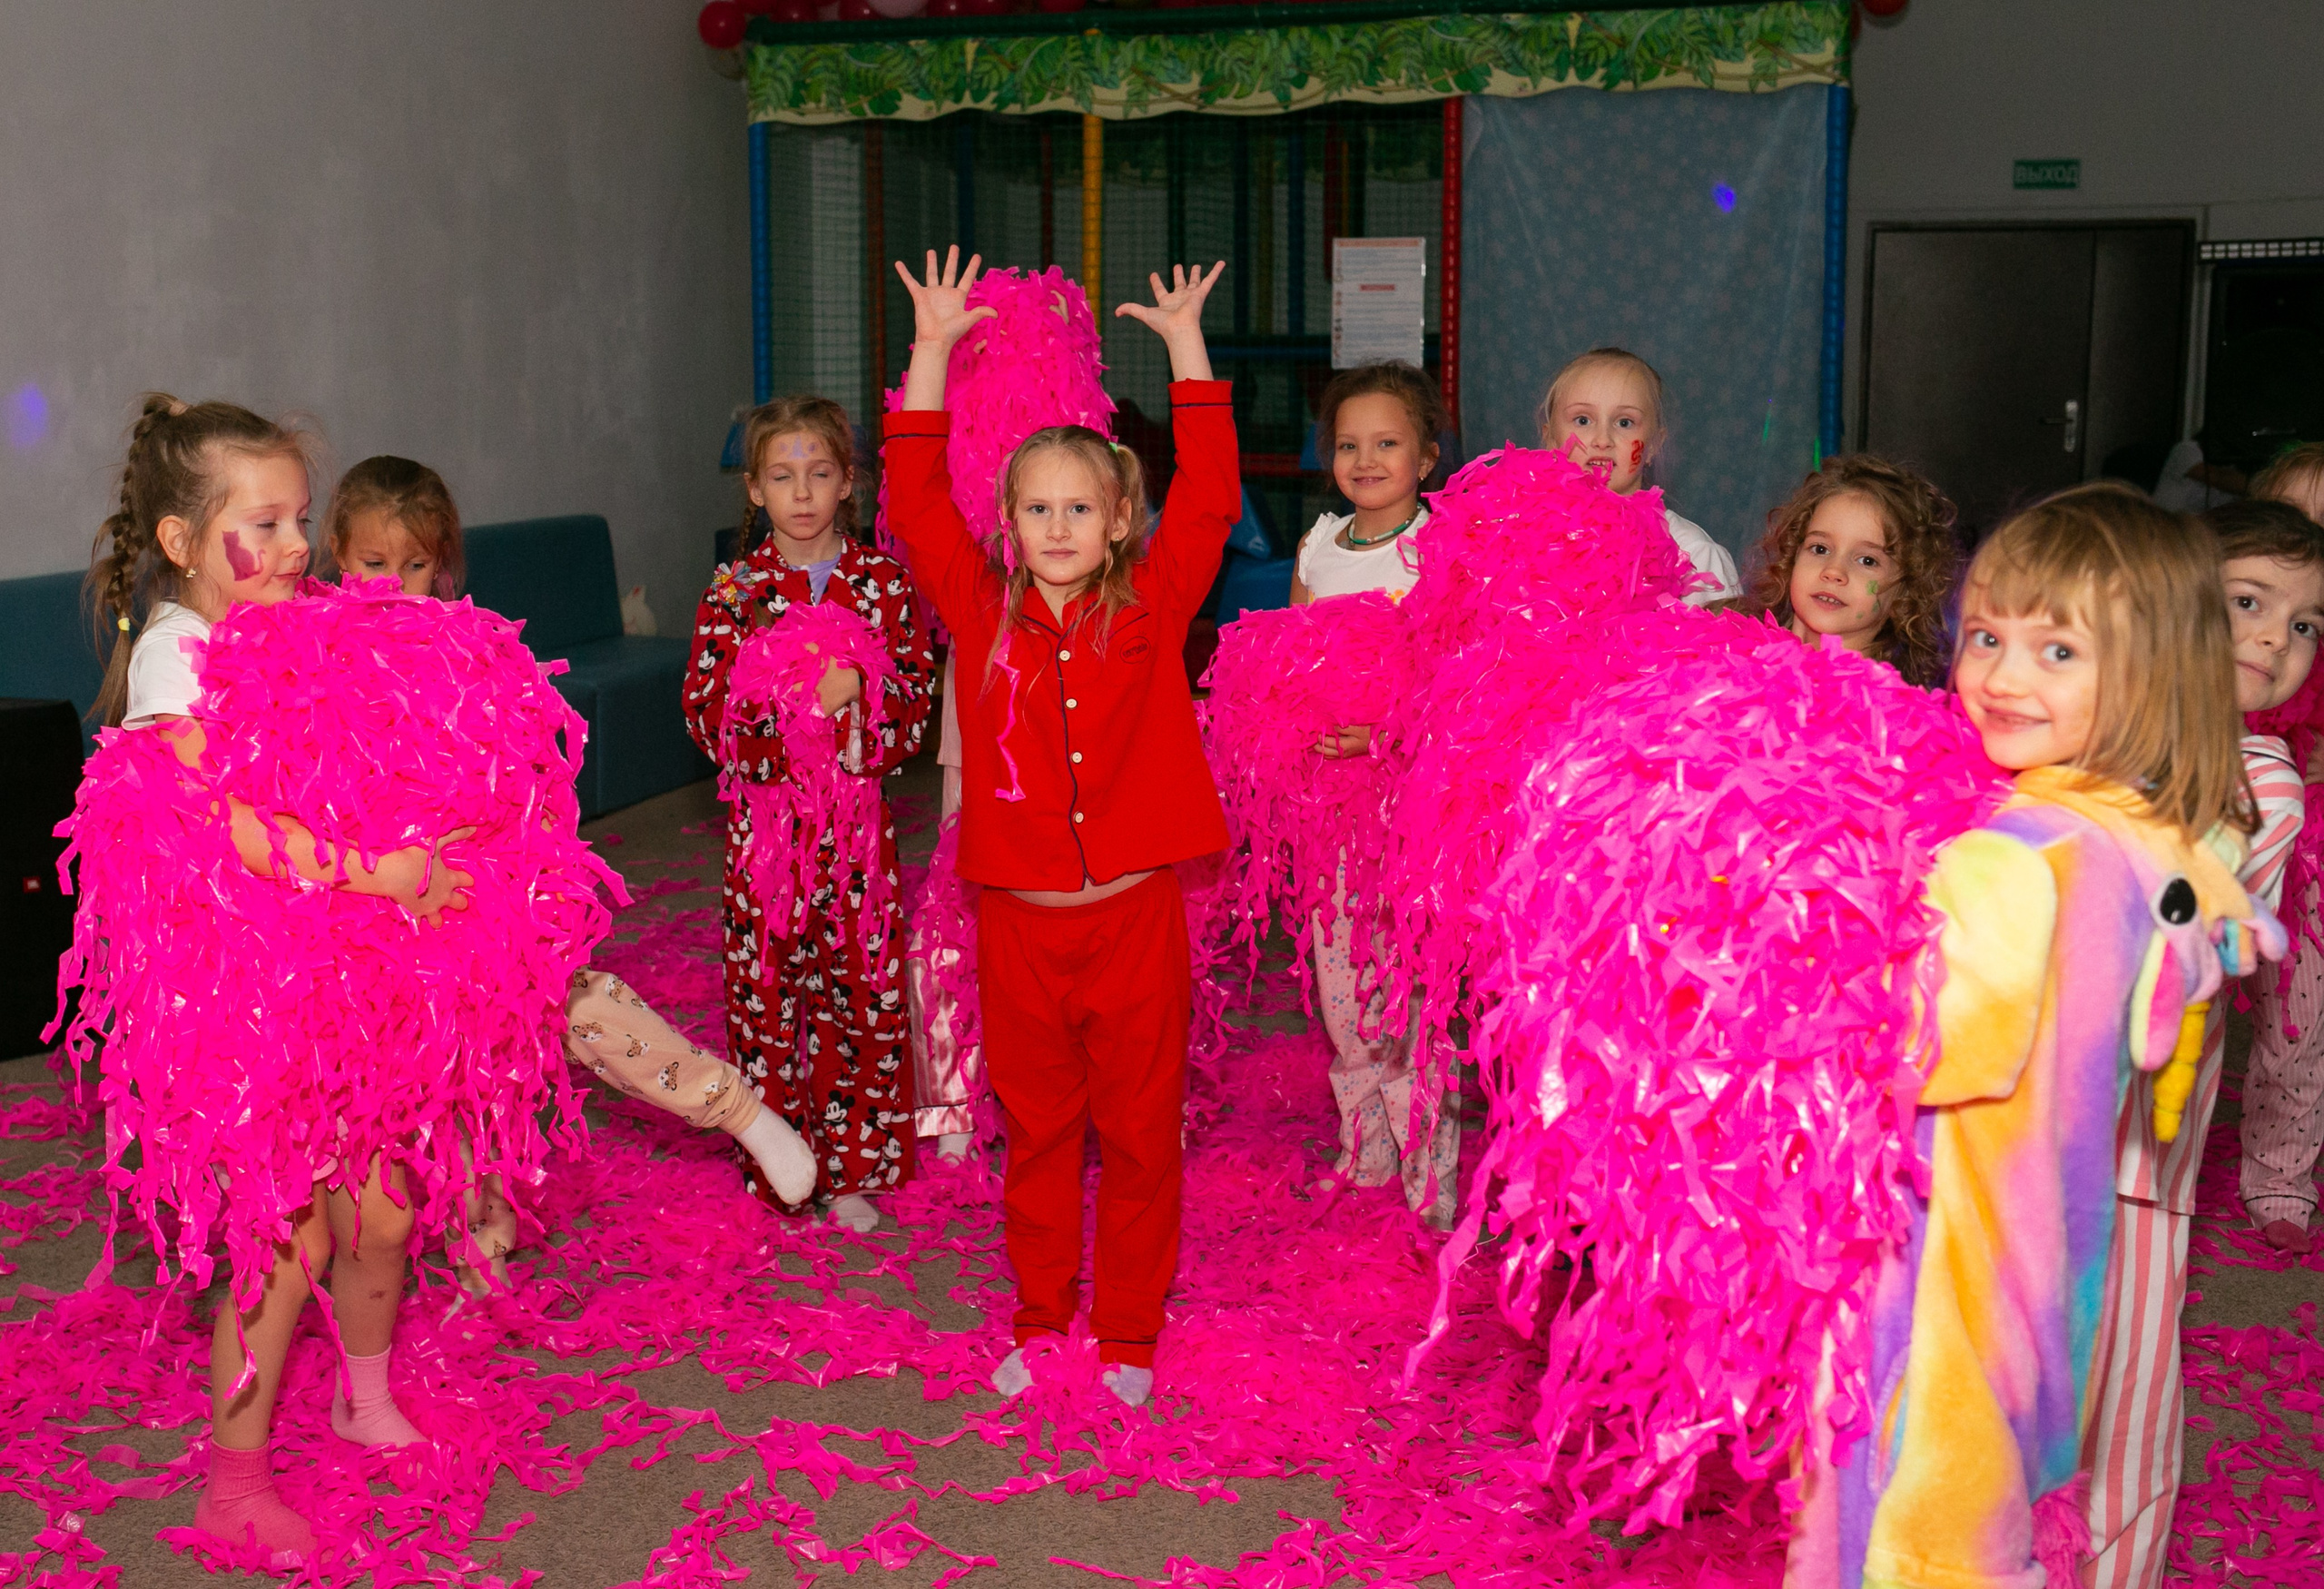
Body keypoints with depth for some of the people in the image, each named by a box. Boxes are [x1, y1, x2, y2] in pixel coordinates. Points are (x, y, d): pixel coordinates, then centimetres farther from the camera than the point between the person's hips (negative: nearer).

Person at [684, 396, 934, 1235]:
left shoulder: (884, 580, 3)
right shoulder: (734, 590, 0)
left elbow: (916, 700, 0)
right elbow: (706, 716, -6)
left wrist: (859, 689, -20)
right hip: (764, 818, -1)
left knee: (866, 988, 3)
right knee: (767, 989, 4)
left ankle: (854, 1168, 19)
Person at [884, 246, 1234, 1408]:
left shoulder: (1150, 611, 0)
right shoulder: (984, 613, 2)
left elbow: (1208, 499, -4)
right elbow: (916, 503, 0)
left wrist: (1186, 347, -3)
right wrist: (931, 351, -2)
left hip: (1135, 917, -1)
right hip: (1019, 923, 1)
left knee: (1139, 1131, 9)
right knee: (1036, 1129, 15)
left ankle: (1130, 1330, 25)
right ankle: (1039, 1315, 32)